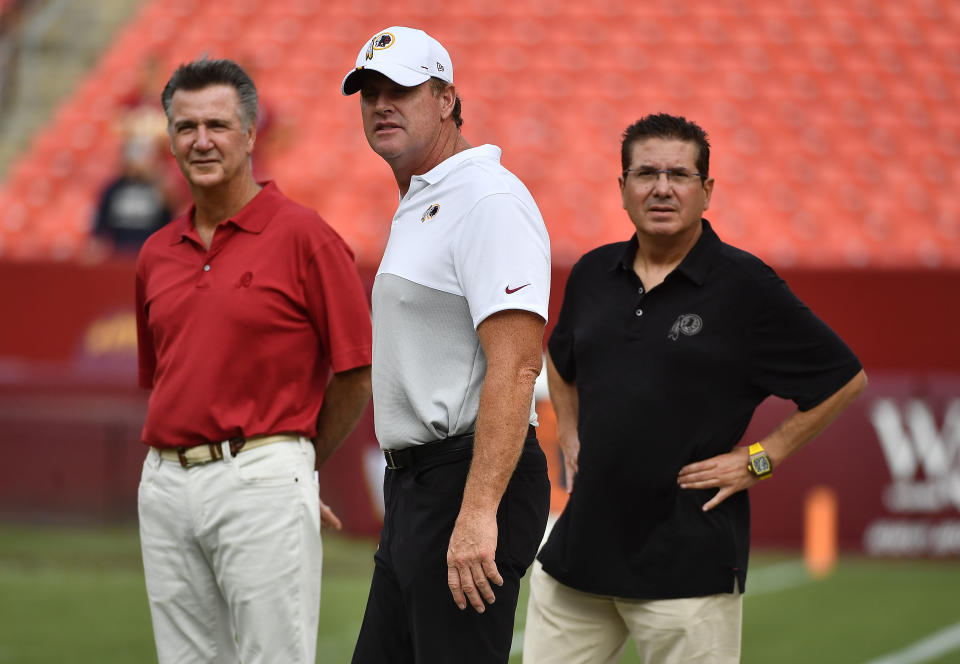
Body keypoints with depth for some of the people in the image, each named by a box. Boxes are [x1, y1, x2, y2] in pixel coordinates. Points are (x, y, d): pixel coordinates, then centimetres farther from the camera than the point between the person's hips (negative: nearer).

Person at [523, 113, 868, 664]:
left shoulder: (745, 284, -6)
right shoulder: (593, 274, 10)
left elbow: (844, 379, -1)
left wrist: (760, 459, -4)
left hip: (688, 562, -5)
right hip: (581, 547, 5)